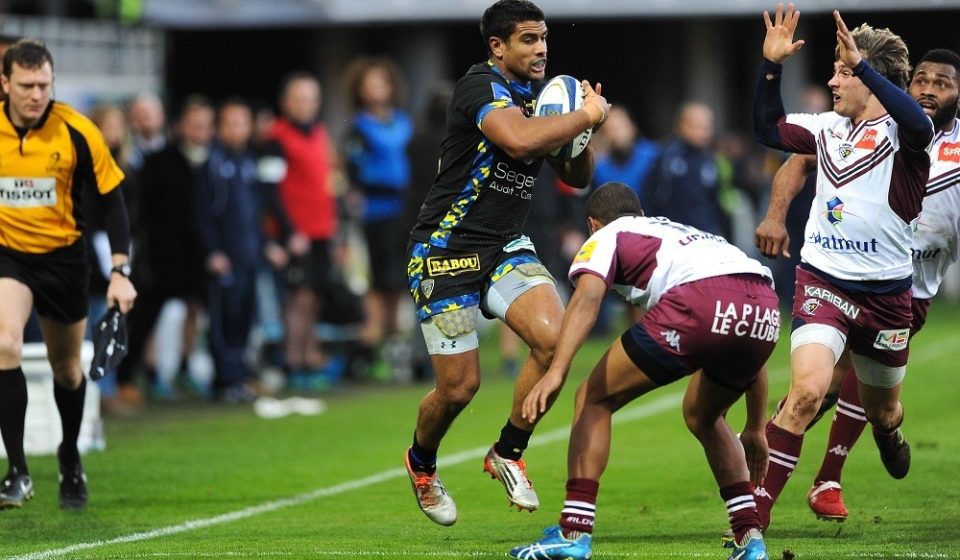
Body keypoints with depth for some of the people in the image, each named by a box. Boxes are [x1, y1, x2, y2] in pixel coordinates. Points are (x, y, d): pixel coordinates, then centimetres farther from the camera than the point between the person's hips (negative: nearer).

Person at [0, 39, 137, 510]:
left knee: (67, 368, 14)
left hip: (63, 256, 1)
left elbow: (111, 201, -8)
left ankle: (70, 457, 42)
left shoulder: (77, 132, -16)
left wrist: (120, 271, -15)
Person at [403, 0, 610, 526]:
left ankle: (507, 454, 3)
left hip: (506, 247, 7)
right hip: (446, 250, -7)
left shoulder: (537, 95, 9)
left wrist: (583, 130, -6)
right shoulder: (481, 86, -16)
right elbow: (518, 141, -36)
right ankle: (421, 463, 29)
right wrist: (588, 115, -23)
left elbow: (576, 177, 14)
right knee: (459, 386, -5)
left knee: (555, 337, -18)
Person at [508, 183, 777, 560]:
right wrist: (756, 428, 48)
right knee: (702, 416, 32)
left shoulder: (607, 236, 25)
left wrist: (556, 372, -12)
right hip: (765, 309, 6)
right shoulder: (691, 235, 42)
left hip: (699, 302, -6)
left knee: (594, 399, 11)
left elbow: (588, 295, -1)